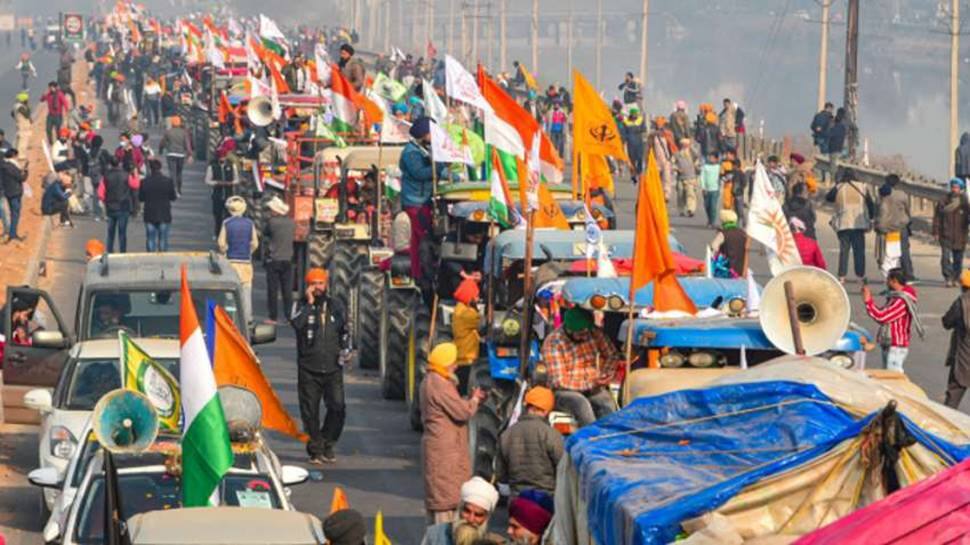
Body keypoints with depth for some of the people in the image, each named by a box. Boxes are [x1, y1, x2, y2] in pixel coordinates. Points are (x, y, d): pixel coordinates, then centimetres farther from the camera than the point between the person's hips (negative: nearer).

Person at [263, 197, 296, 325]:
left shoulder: (272, 222, -13)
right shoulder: (291, 223, 1)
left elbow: (264, 234, 1)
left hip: (273, 260, -4)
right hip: (287, 260, 4)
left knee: (273, 290, 1)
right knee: (287, 290, 8)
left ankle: (273, 317, 0)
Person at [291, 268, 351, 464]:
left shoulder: (335, 304, 10)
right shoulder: (301, 305, 2)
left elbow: (345, 331, 23)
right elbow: (296, 323, -20)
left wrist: (345, 350, 8)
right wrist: (309, 303, -18)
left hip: (333, 367, 2)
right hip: (308, 368, -2)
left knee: (337, 407, -9)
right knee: (310, 412, 1)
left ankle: (327, 446, 8)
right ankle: (315, 450, 11)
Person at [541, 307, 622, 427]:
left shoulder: (595, 333, -1)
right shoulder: (552, 343, -15)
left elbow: (613, 355, 13)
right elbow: (560, 381, -17)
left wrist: (605, 376, -6)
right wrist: (590, 383, -19)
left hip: (593, 388, 4)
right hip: (565, 391, -4)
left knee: (608, 405, -28)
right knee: (582, 404, -36)